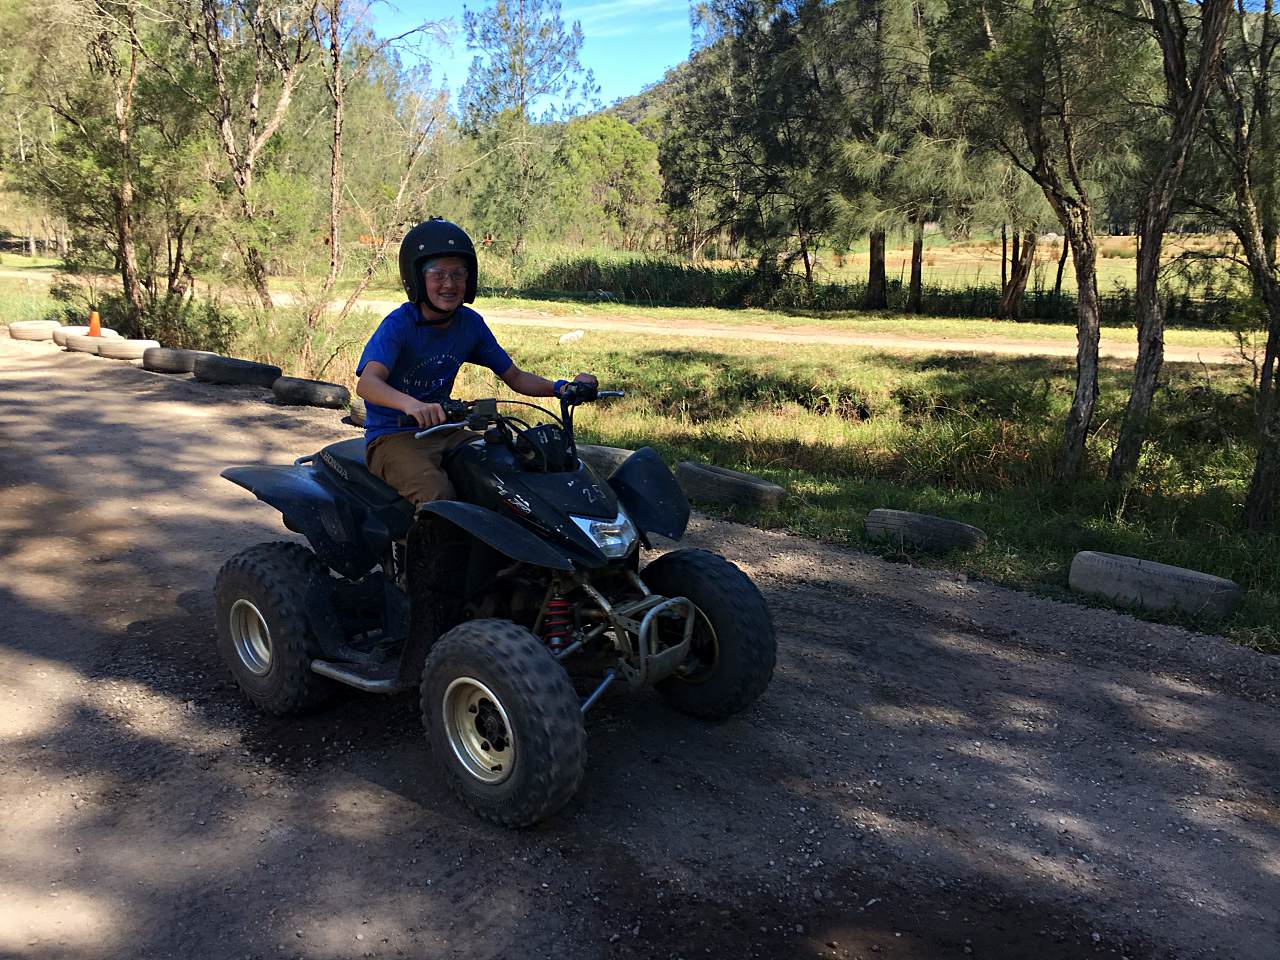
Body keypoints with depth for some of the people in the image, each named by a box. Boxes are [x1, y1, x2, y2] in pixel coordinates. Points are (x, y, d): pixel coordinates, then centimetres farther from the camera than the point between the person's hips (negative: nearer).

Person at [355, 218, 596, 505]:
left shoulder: (471, 323, 3)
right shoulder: (399, 323, -15)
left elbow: (514, 377, 10)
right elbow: (367, 383, -30)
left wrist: (561, 388, -10)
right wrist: (412, 405, -52)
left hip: (444, 431, 6)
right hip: (393, 436, -5)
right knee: (437, 493, -33)